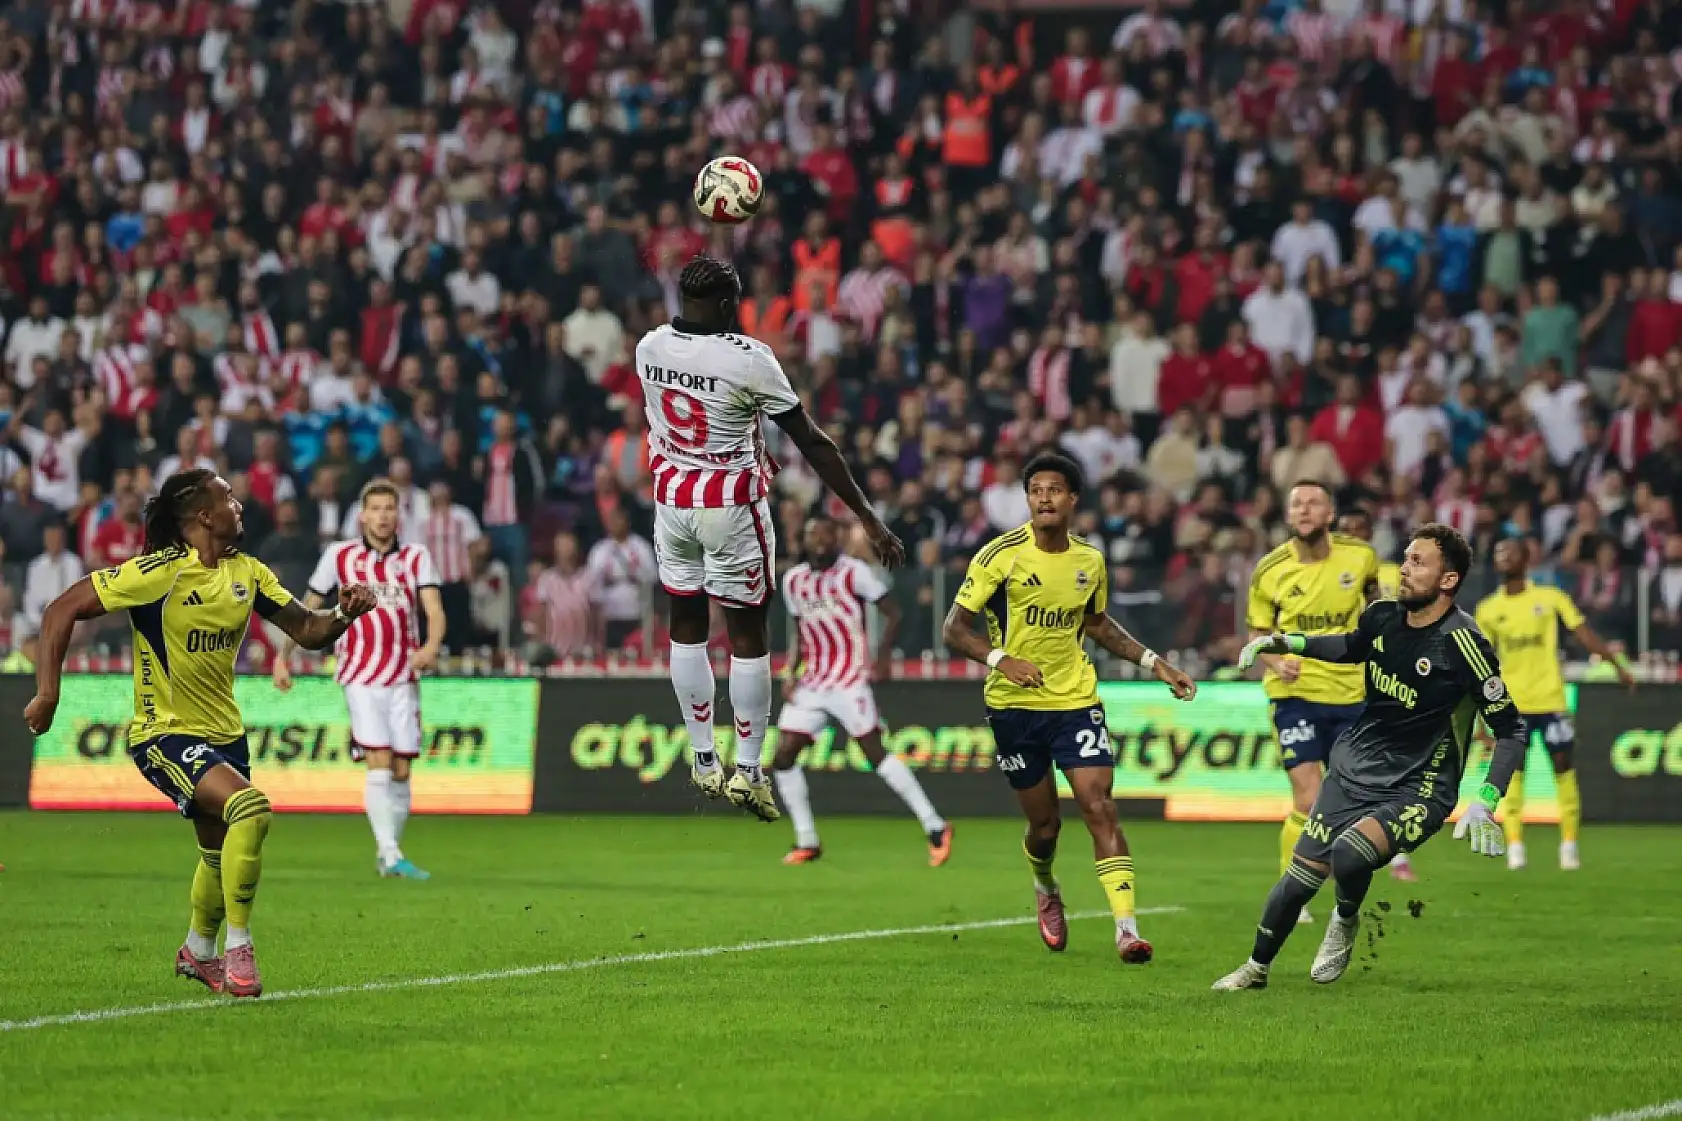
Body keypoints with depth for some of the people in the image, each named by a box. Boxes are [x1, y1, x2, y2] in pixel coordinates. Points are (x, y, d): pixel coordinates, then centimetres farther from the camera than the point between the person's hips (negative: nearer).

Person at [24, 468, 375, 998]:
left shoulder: (246, 572, 2)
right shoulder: (159, 571, -19)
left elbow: (306, 630, 7)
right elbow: (63, 610, -16)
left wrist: (344, 613, -15)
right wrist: (47, 693, -22)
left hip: (224, 732, 8)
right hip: (165, 734, -8)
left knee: (220, 852, 20)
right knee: (250, 807, -28)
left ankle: (198, 952, 48)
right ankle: (238, 950, -17)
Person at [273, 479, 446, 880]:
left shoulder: (417, 557, 4)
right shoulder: (340, 556, 2)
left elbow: (435, 610, -9)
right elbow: (307, 608, 12)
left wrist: (431, 646, -29)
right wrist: (284, 656, 11)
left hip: (404, 679, 2)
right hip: (361, 677, -2)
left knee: (401, 771, 3)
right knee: (379, 763, -16)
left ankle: (387, 854, 19)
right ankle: (392, 855, -23)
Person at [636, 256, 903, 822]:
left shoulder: (649, 347, -3)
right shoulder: (748, 358, -20)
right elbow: (814, 444, -16)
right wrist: (869, 518, -10)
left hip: (671, 500, 5)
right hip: (731, 508, -5)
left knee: (686, 627, 16)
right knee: (749, 636, 6)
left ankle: (703, 761, 22)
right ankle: (748, 771, 8)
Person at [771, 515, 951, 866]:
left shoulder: (853, 572, -5)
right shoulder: (794, 580, 12)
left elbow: (893, 613, -4)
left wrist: (883, 655, -17)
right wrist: (791, 672, 5)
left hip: (849, 680, -6)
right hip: (811, 684, 6)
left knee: (875, 752, -13)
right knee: (783, 757, -2)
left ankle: (935, 827, -7)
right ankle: (807, 842, 9)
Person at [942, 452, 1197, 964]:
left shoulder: (1091, 561, 3)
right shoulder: (1002, 555, -10)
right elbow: (955, 629, -9)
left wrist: (1154, 663, 15)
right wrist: (1000, 659, -25)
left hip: (1076, 700, 2)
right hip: (1014, 705, -2)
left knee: (1099, 808, -13)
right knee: (1044, 822, 5)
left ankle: (1126, 926, -16)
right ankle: (1046, 890, 40)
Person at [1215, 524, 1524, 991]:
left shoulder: (1462, 642, -21)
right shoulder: (1384, 616, -2)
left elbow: (1511, 729, -15)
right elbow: (1351, 646, 25)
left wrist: (1484, 804, -26)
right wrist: (1284, 642, 15)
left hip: (1416, 790, -6)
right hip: (1354, 768, 6)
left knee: (1348, 855, -31)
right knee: (1299, 878, 4)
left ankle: (1345, 922, 3)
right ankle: (1256, 968, 29)